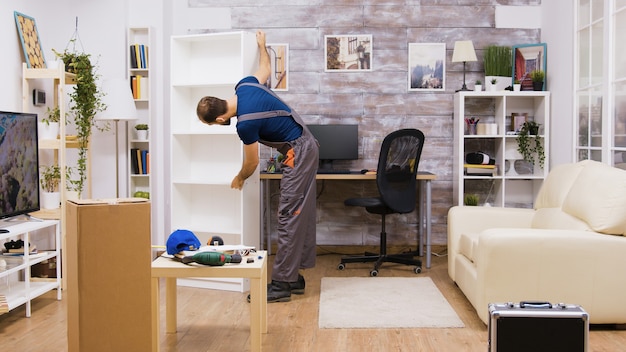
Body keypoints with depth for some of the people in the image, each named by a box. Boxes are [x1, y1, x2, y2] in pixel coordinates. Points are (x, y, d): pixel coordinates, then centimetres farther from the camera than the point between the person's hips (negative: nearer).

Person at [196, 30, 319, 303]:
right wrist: (261, 45, 40)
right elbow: (265, 70, 22)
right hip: (306, 147, 10)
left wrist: (239, 179, 13)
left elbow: (252, 163, -8)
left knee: (289, 217, -10)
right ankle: (295, 277, 16)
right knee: (302, 215, 10)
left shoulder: (246, 124, -23)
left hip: (298, 153, -10)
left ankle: (281, 284, -8)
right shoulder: (244, 86, 0)